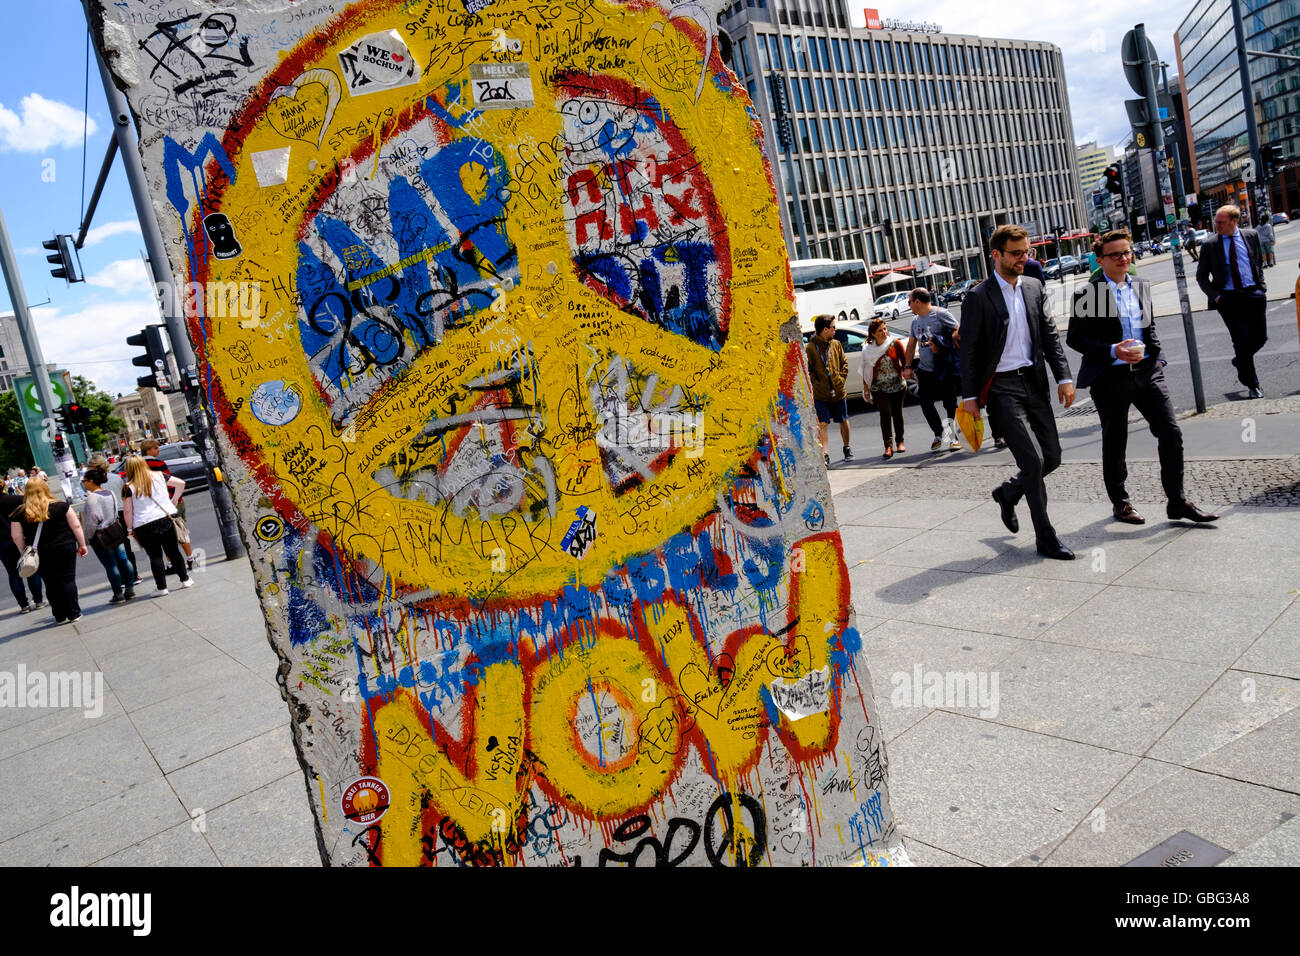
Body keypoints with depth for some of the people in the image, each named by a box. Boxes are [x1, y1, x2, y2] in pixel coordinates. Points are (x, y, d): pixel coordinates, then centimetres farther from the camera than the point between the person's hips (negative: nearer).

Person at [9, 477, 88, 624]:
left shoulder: (20, 513, -3)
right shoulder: (61, 506, -5)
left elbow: (16, 536, -1)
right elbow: (76, 526, -4)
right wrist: (82, 545, 6)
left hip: (40, 555, 1)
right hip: (66, 549, -1)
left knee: (51, 585, 11)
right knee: (68, 580, 5)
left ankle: (60, 617, 18)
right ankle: (74, 614, 6)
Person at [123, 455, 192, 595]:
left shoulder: (128, 487, -6)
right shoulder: (159, 476, 2)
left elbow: (127, 510, -7)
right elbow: (181, 483, 5)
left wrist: (130, 528, 4)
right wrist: (174, 500, 16)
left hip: (144, 525, -2)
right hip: (165, 519, 3)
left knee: (155, 556, 6)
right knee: (173, 551, 13)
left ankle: (162, 587, 6)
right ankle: (185, 579, 16)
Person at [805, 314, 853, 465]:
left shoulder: (836, 344, 6)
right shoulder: (810, 348, -8)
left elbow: (844, 363, 13)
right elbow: (807, 370, -6)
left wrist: (841, 379, 1)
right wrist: (816, 383, -13)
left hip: (838, 391, 4)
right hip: (820, 394, -4)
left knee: (843, 421, 16)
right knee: (822, 424, -10)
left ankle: (847, 448, 35)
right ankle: (825, 454, -8)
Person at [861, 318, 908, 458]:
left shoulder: (895, 344, -3)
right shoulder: (868, 349, -2)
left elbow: (905, 361, 7)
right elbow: (866, 370, 4)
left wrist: (906, 372, -4)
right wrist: (866, 389, 5)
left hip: (897, 385, 1)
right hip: (879, 388, -1)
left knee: (897, 413, 10)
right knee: (885, 414, -12)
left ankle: (900, 441, 27)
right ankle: (888, 445, -12)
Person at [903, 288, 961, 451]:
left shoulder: (940, 314, -8)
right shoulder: (915, 321, 14)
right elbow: (911, 344, 19)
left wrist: (940, 344, -21)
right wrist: (908, 366, 13)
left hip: (945, 369, -6)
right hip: (924, 370, 6)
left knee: (950, 404, 0)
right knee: (926, 404, 3)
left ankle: (954, 437, 11)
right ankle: (938, 435, 18)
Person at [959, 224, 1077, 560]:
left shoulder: (1034, 287, 11)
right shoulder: (978, 298, -7)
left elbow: (1050, 335, 11)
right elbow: (968, 351, -5)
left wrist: (1064, 377, 2)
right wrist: (969, 395, -8)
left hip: (1034, 384, 6)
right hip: (1001, 388, -6)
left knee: (1052, 457, 8)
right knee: (1033, 460, -9)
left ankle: (1008, 493, 36)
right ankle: (1045, 537, 3)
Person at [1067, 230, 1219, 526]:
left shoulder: (1142, 286, 11)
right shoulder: (1087, 294, -8)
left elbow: (1150, 328, 20)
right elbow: (1073, 338, -8)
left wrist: (1158, 357, 6)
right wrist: (1112, 351, -19)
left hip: (1146, 371, 5)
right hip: (1110, 377, -5)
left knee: (1171, 434, -1)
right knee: (1114, 444, 8)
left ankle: (1177, 502, 11)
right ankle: (1120, 503, 25)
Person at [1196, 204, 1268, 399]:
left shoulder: (1252, 236, 4)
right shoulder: (1210, 245, -2)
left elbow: (1259, 262, 16)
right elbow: (1201, 275, 4)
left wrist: (1261, 286, 6)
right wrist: (1215, 296, -7)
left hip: (1253, 294, 2)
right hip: (1228, 298, -2)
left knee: (1260, 337, 3)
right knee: (1241, 341, 0)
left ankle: (1240, 360, 35)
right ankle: (1252, 385, 12)